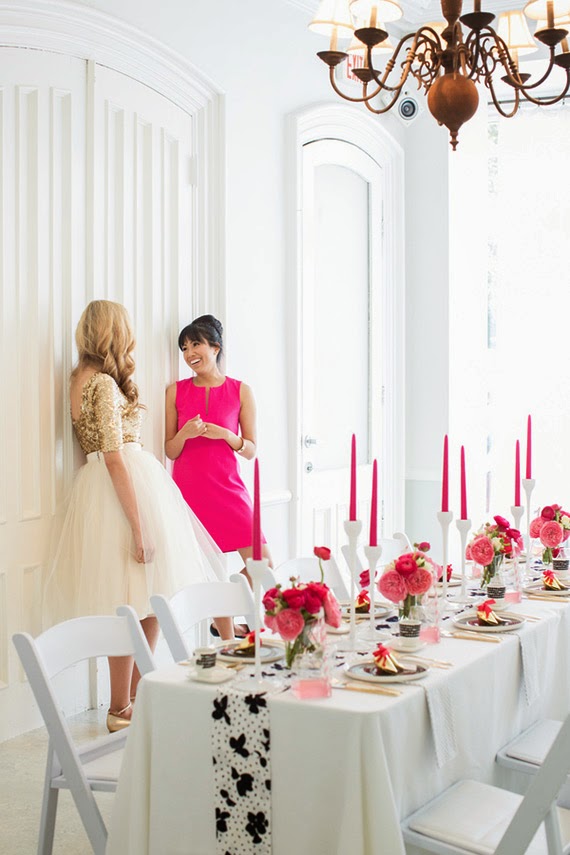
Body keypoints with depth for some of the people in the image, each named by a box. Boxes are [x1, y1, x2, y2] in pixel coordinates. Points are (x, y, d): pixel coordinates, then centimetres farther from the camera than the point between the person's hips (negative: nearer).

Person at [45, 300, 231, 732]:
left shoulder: (82, 378, 14)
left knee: (145, 600, 13)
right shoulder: (104, 383, -14)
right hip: (128, 488, -9)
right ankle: (121, 710, 9)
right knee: (133, 604, -2)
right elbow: (114, 456, -19)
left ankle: (134, 697, 22)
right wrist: (139, 526, -20)